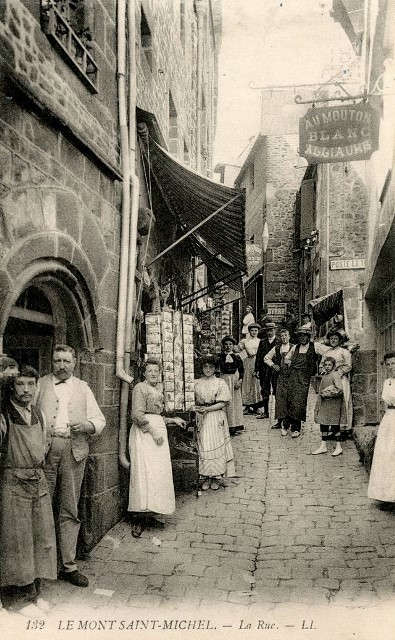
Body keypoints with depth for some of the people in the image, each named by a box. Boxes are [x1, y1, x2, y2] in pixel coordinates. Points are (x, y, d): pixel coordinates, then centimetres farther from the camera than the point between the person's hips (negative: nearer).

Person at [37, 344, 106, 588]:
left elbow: (100, 419, 15)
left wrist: (88, 425, -7)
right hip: (45, 450, -1)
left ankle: (69, 566, 12)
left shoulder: (83, 388, 17)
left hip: (74, 451, 2)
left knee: (70, 511, 5)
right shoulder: (40, 385, 12)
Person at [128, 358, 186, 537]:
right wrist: (153, 431, -18)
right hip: (144, 433, -9)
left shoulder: (158, 389, 20)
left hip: (158, 432, 9)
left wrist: (173, 420, 20)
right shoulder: (140, 388, -5)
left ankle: (152, 513, 11)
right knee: (144, 472, -12)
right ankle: (138, 518, -9)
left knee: (160, 473, 5)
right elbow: (137, 414, -15)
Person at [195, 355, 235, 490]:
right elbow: (193, 401, 10)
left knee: (216, 445, -1)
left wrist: (207, 409, -14)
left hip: (216, 418, -2)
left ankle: (217, 476, 10)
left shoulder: (220, 383, 0)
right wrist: (198, 409, -10)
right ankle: (205, 477, 9)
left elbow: (223, 403, -5)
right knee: (203, 446, 0)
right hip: (201, 418, 2)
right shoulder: (196, 383, 7)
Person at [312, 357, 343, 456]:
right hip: (324, 403, 8)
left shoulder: (335, 375, -11)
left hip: (333, 404, -8)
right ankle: (323, 446, 18)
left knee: (334, 425, -2)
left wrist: (327, 394, -17)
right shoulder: (324, 376, 13)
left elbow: (340, 390, -18)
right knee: (323, 424, 10)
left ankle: (338, 447, 8)